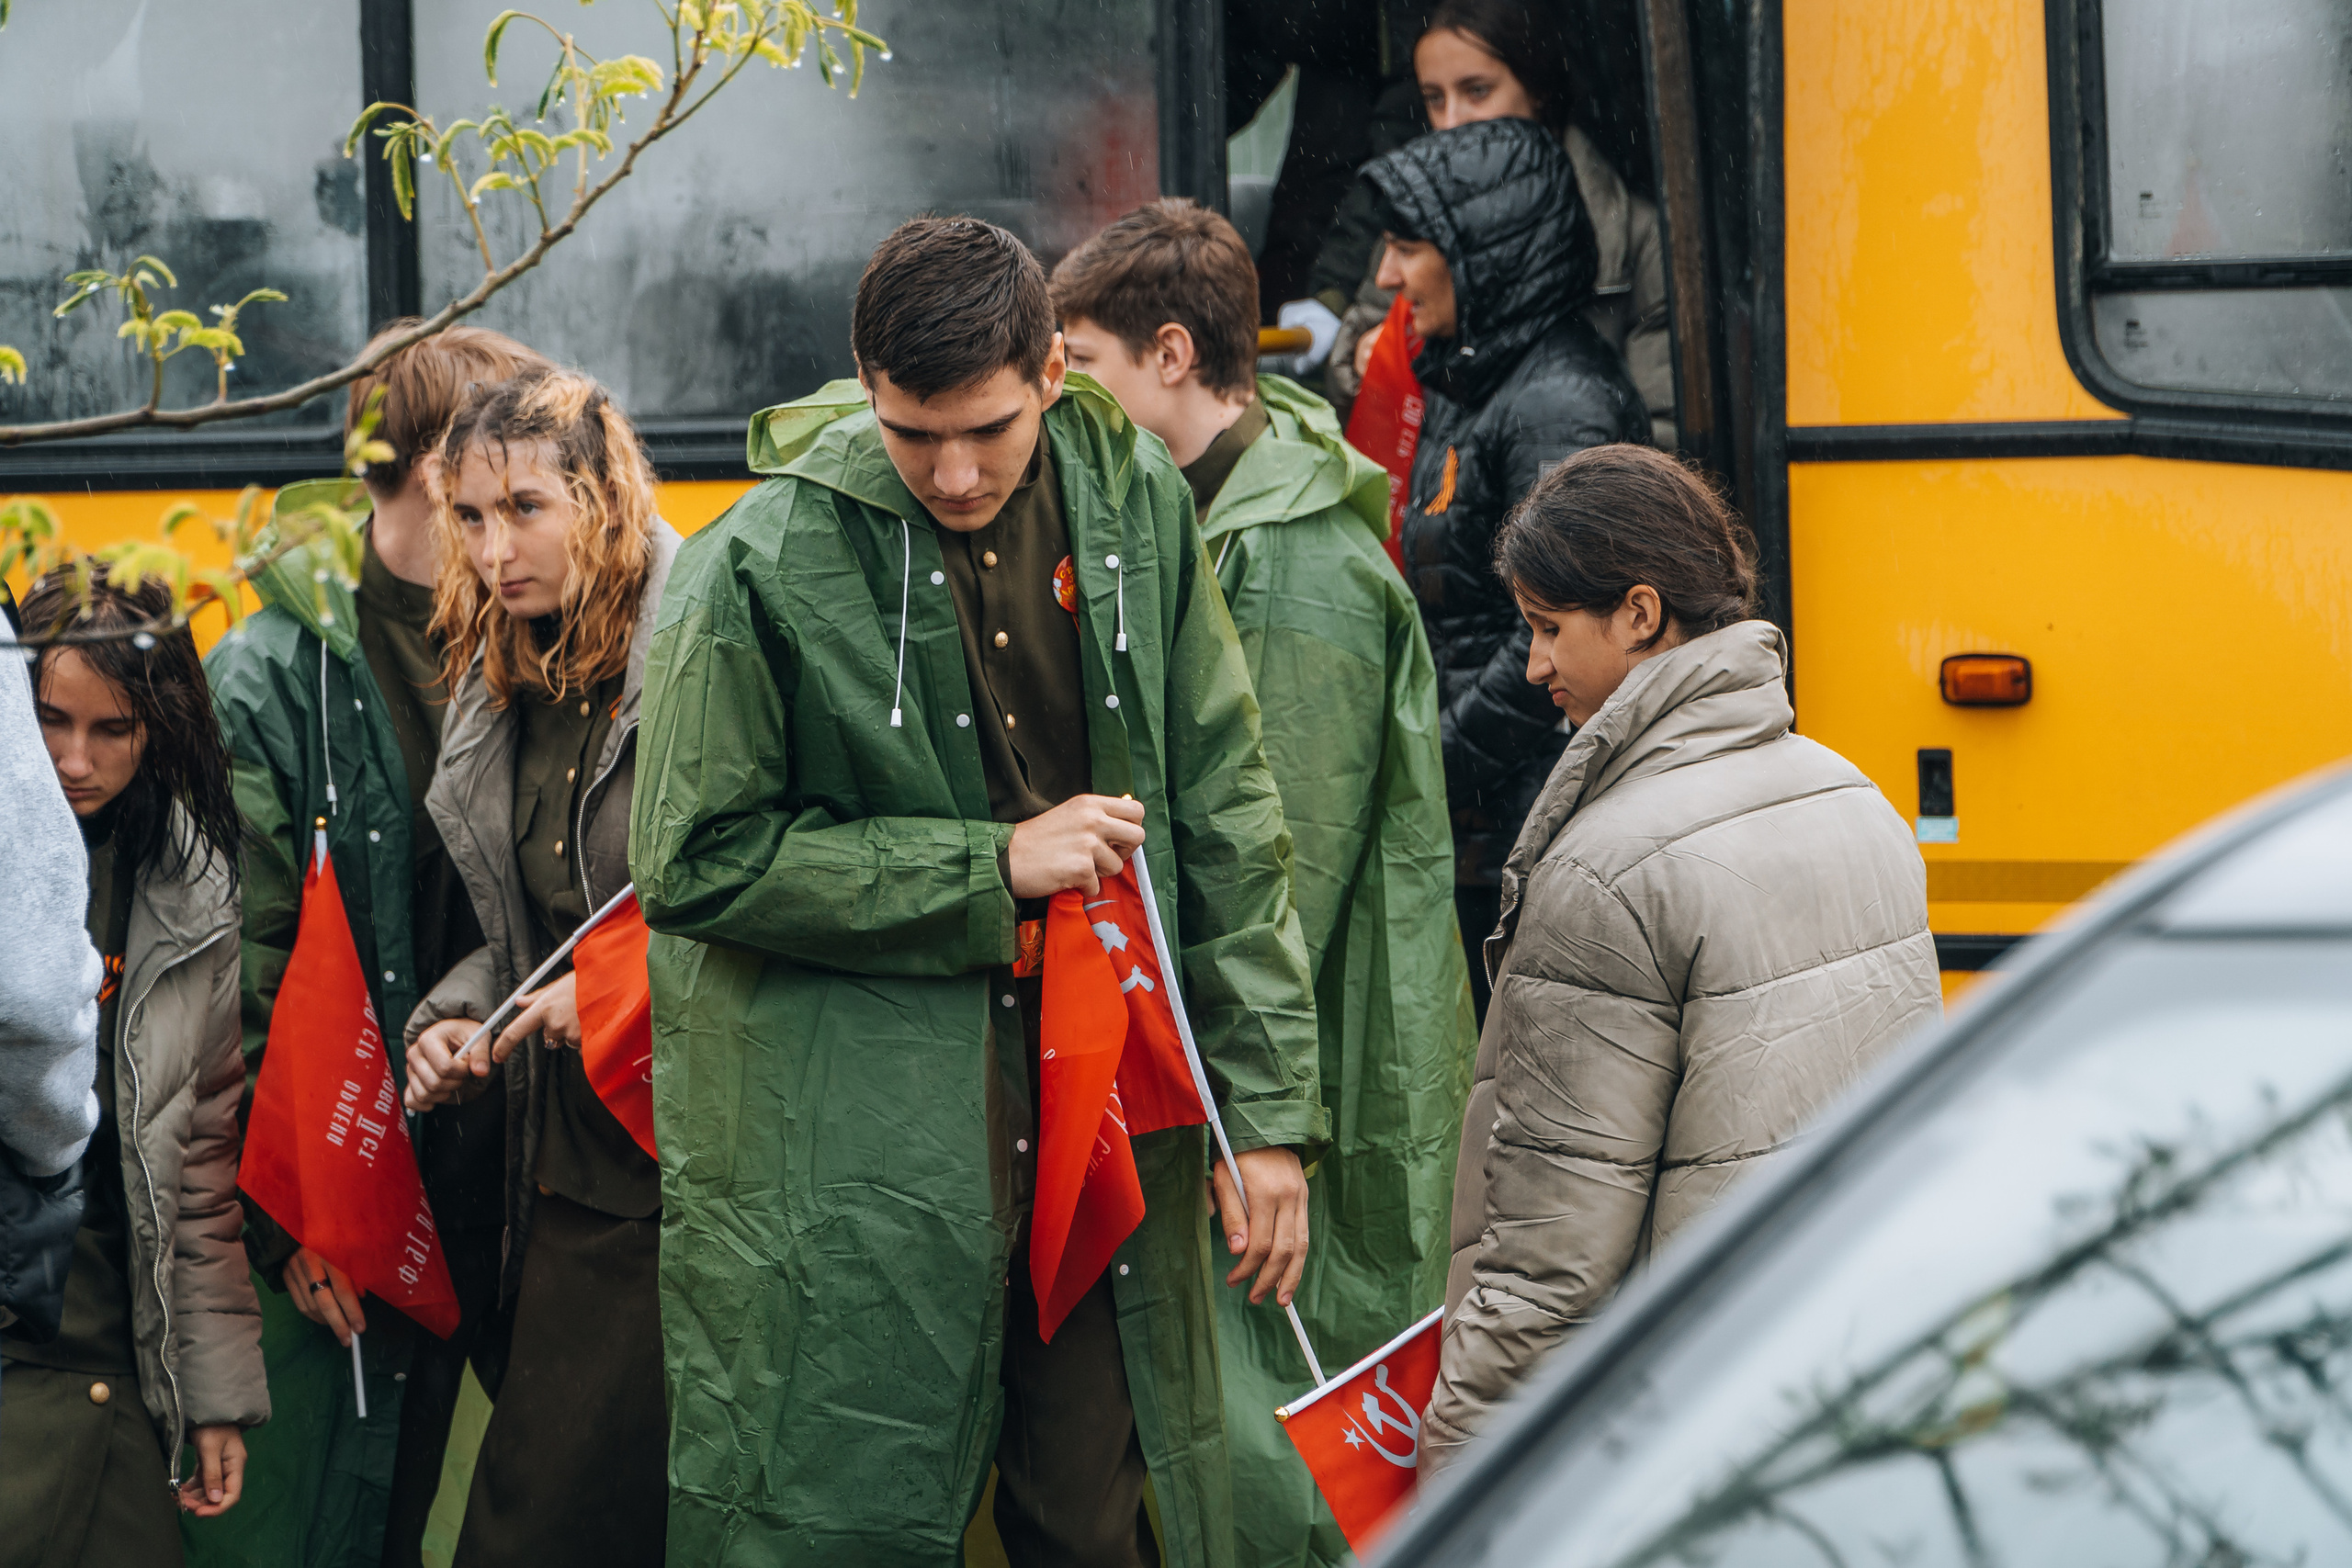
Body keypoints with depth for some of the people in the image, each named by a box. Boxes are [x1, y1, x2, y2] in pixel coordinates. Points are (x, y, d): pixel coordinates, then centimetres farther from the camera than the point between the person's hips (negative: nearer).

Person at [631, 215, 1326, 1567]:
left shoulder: (1135, 503, 2)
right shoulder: (768, 566, -11)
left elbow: (1227, 818, 7)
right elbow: (699, 866, -7)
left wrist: (1271, 1109, 3)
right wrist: (991, 868, -12)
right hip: (858, 1141, -4)